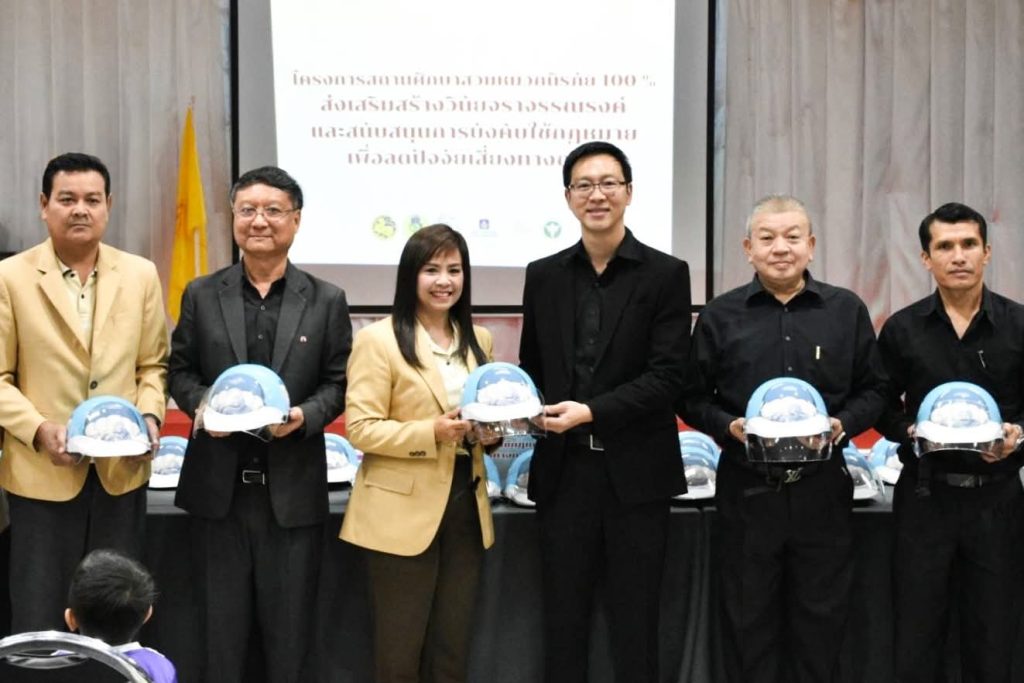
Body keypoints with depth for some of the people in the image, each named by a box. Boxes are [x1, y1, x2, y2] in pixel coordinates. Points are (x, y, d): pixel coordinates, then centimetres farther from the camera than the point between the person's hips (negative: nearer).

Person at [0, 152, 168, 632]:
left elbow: (153, 364, 10)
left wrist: (150, 416, -8)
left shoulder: (140, 275, 6)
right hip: (42, 474, -2)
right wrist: (39, 430, -17)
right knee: (39, 623, 6)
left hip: (122, 470, 3)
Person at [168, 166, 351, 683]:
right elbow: (180, 370, 8)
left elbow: (338, 382, 2)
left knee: (289, 620, 8)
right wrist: (201, 406, -13)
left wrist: (305, 416, -17)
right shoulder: (202, 295, 6)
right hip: (219, 484, 1)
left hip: (294, 487, -1)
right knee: (223, 616, 11)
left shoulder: (326, 300, 3)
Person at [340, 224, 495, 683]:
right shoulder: (378, 340, -8)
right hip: (403, 512, -6)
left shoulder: (478, 340, 12)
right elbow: (360, 429, -12)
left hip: (466, 506, 6)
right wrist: (432, 432, -23)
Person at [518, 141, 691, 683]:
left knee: (634, 619, 6)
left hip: (636, 471, -3)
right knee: (562, 618, 10)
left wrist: (591, 411, -19)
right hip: (564, 469, 3)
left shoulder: (666, 274, -2)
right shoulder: (544, 275, 9)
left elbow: (668, 375, -10)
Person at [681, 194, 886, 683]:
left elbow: (873, 390, 9)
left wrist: (842, 424, -10)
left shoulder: (847, 310, 5)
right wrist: (728, 427, -13)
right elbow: (693, 398, 5)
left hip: (822, 490, 1)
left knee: (821, 616, 9)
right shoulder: (720, 316, 3)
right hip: (747, 489, -1)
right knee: (748, 621, 8)